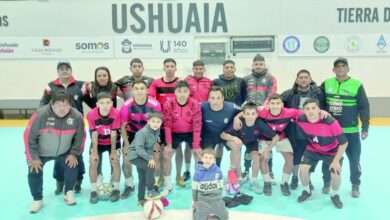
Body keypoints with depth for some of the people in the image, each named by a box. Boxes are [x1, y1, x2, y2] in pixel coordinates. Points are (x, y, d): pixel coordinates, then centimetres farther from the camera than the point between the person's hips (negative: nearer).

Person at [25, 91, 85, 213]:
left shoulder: (77, 116, -21)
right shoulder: (40, 114, -30)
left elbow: (80, 137, -5)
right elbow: (29, 136, -21)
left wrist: (74, 153, -9)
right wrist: (33, 157, -17)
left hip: (65, 152, 2)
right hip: (40, 152, -1)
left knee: (72, 167, -12)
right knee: (34, 172, -11)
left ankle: (68, 193, 13)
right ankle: (37, 200, 12)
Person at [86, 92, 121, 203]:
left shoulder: (116, 113, -28)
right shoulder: (91, 114, -26)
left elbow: (114, 133, -21)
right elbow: (94, 134, -19)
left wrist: (113, 151, -19)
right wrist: (94, 152, -19)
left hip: (113, 142, -1)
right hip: (98, 143, 1)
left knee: (115, 162, -14)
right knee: (93, 163, -12)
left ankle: (116, 189, 5)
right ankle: (93, 191, 5)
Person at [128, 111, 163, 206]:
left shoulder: (157, 131, -5)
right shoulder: (142, 132, -28)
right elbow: (139, 148, -33)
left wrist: (150, 156, 2)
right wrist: (149, 158, -34)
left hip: (143, 155, 8)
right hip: (135, 155, -8)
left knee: (143, 178, 15)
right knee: (150, 167, -27)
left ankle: (141, 199, 30)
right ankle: (150, 191, -13)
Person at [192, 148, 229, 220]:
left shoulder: (218, 171, -9)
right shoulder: (198, 172, -12)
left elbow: (221, 186, 5)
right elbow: (194, 188, -1)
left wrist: (219, 197, 11)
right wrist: (194, 201, 6)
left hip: (216, 199, 2)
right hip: (203, 200, -2)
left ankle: (214, 211, 26)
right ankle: (196, 210, 20)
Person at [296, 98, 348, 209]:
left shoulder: (331, 122, -33)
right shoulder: (300, 120, -24)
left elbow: (344, 142, -22)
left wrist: (336, 160, -20)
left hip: (332, 151, -2)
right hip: (313, 149, 2)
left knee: (335, 175, -15)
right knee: (303, 168, -16)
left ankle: (334, 195, 19)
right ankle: (306, 191, 14)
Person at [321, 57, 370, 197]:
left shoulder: (356, 85, -6)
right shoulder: (326, 84, 1)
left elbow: (364, 108, -3)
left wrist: (365, 127, -5)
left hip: (350, 131, -2)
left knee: (354, 159, 7)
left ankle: (355, 186, 25)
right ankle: (327, 182, 29)